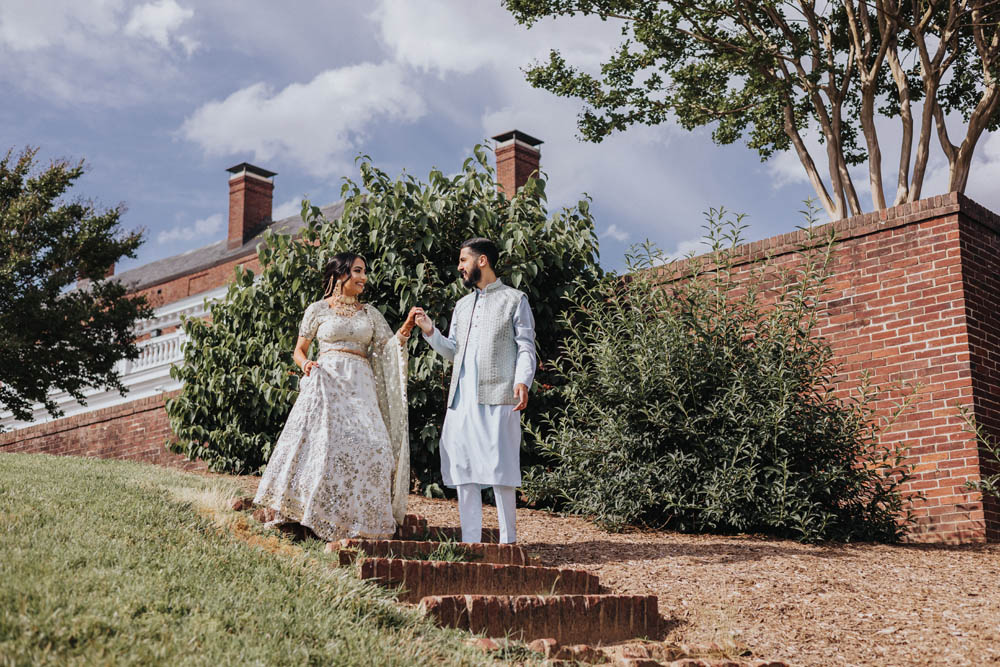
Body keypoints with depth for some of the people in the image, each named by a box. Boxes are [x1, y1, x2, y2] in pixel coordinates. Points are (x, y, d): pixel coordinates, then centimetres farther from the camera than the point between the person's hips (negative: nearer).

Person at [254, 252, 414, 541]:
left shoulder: (370, 313, 18)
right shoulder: (318, 310, 10)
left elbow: (389, 347, 10)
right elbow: (299, 350, 14)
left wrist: (406, 328, -7)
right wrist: (305, 364, -7)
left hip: (360, 386, 2)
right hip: (326, 382, -2)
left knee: (367, 445, -13)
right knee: (321, 440, -16)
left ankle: (357, 520, -8)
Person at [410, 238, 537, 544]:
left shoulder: (514, 300, 4)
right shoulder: (462, 305, 22)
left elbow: (527, 348, -3)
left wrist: (522, 381, -19)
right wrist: (430, 331, 7)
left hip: (497, 398, -6)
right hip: (462, 398, 6)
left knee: (499, 469, -6)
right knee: (463, 470, 5)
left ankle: (508, 540, 3)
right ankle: (470, 541, 11)